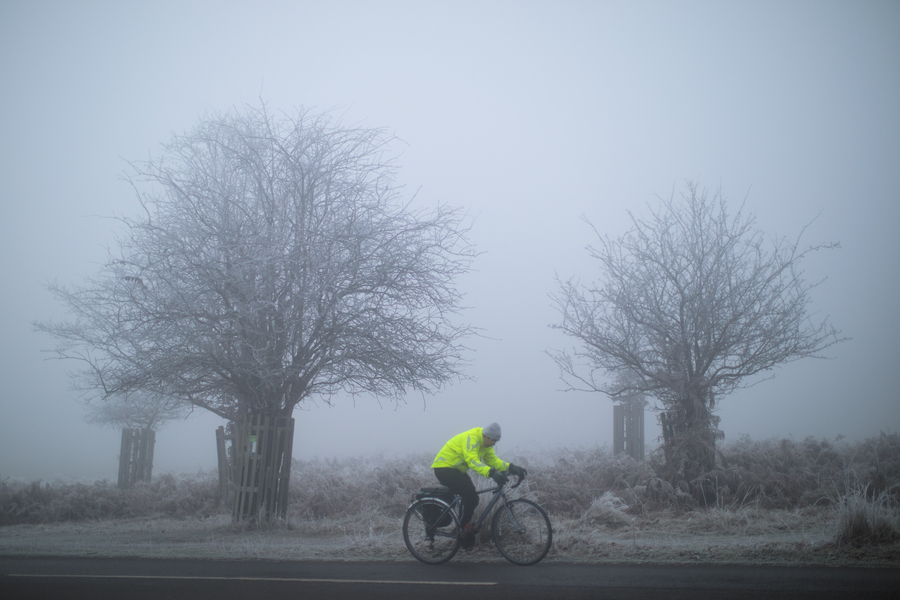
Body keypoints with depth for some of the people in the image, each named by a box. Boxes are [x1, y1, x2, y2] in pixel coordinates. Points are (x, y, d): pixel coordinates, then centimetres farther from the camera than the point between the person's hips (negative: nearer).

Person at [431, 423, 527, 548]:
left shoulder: (485, 444, 5)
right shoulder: (471, 439, -26)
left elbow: (493, 460, 0)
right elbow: (473, 461, -38)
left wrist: (511, 467, -17)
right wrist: (492, 473, -52)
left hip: (456, 470, 10)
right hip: (444, 468, -10)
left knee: (471, 497, 3)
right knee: (471, 496, -23)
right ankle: (464, 528, -13)